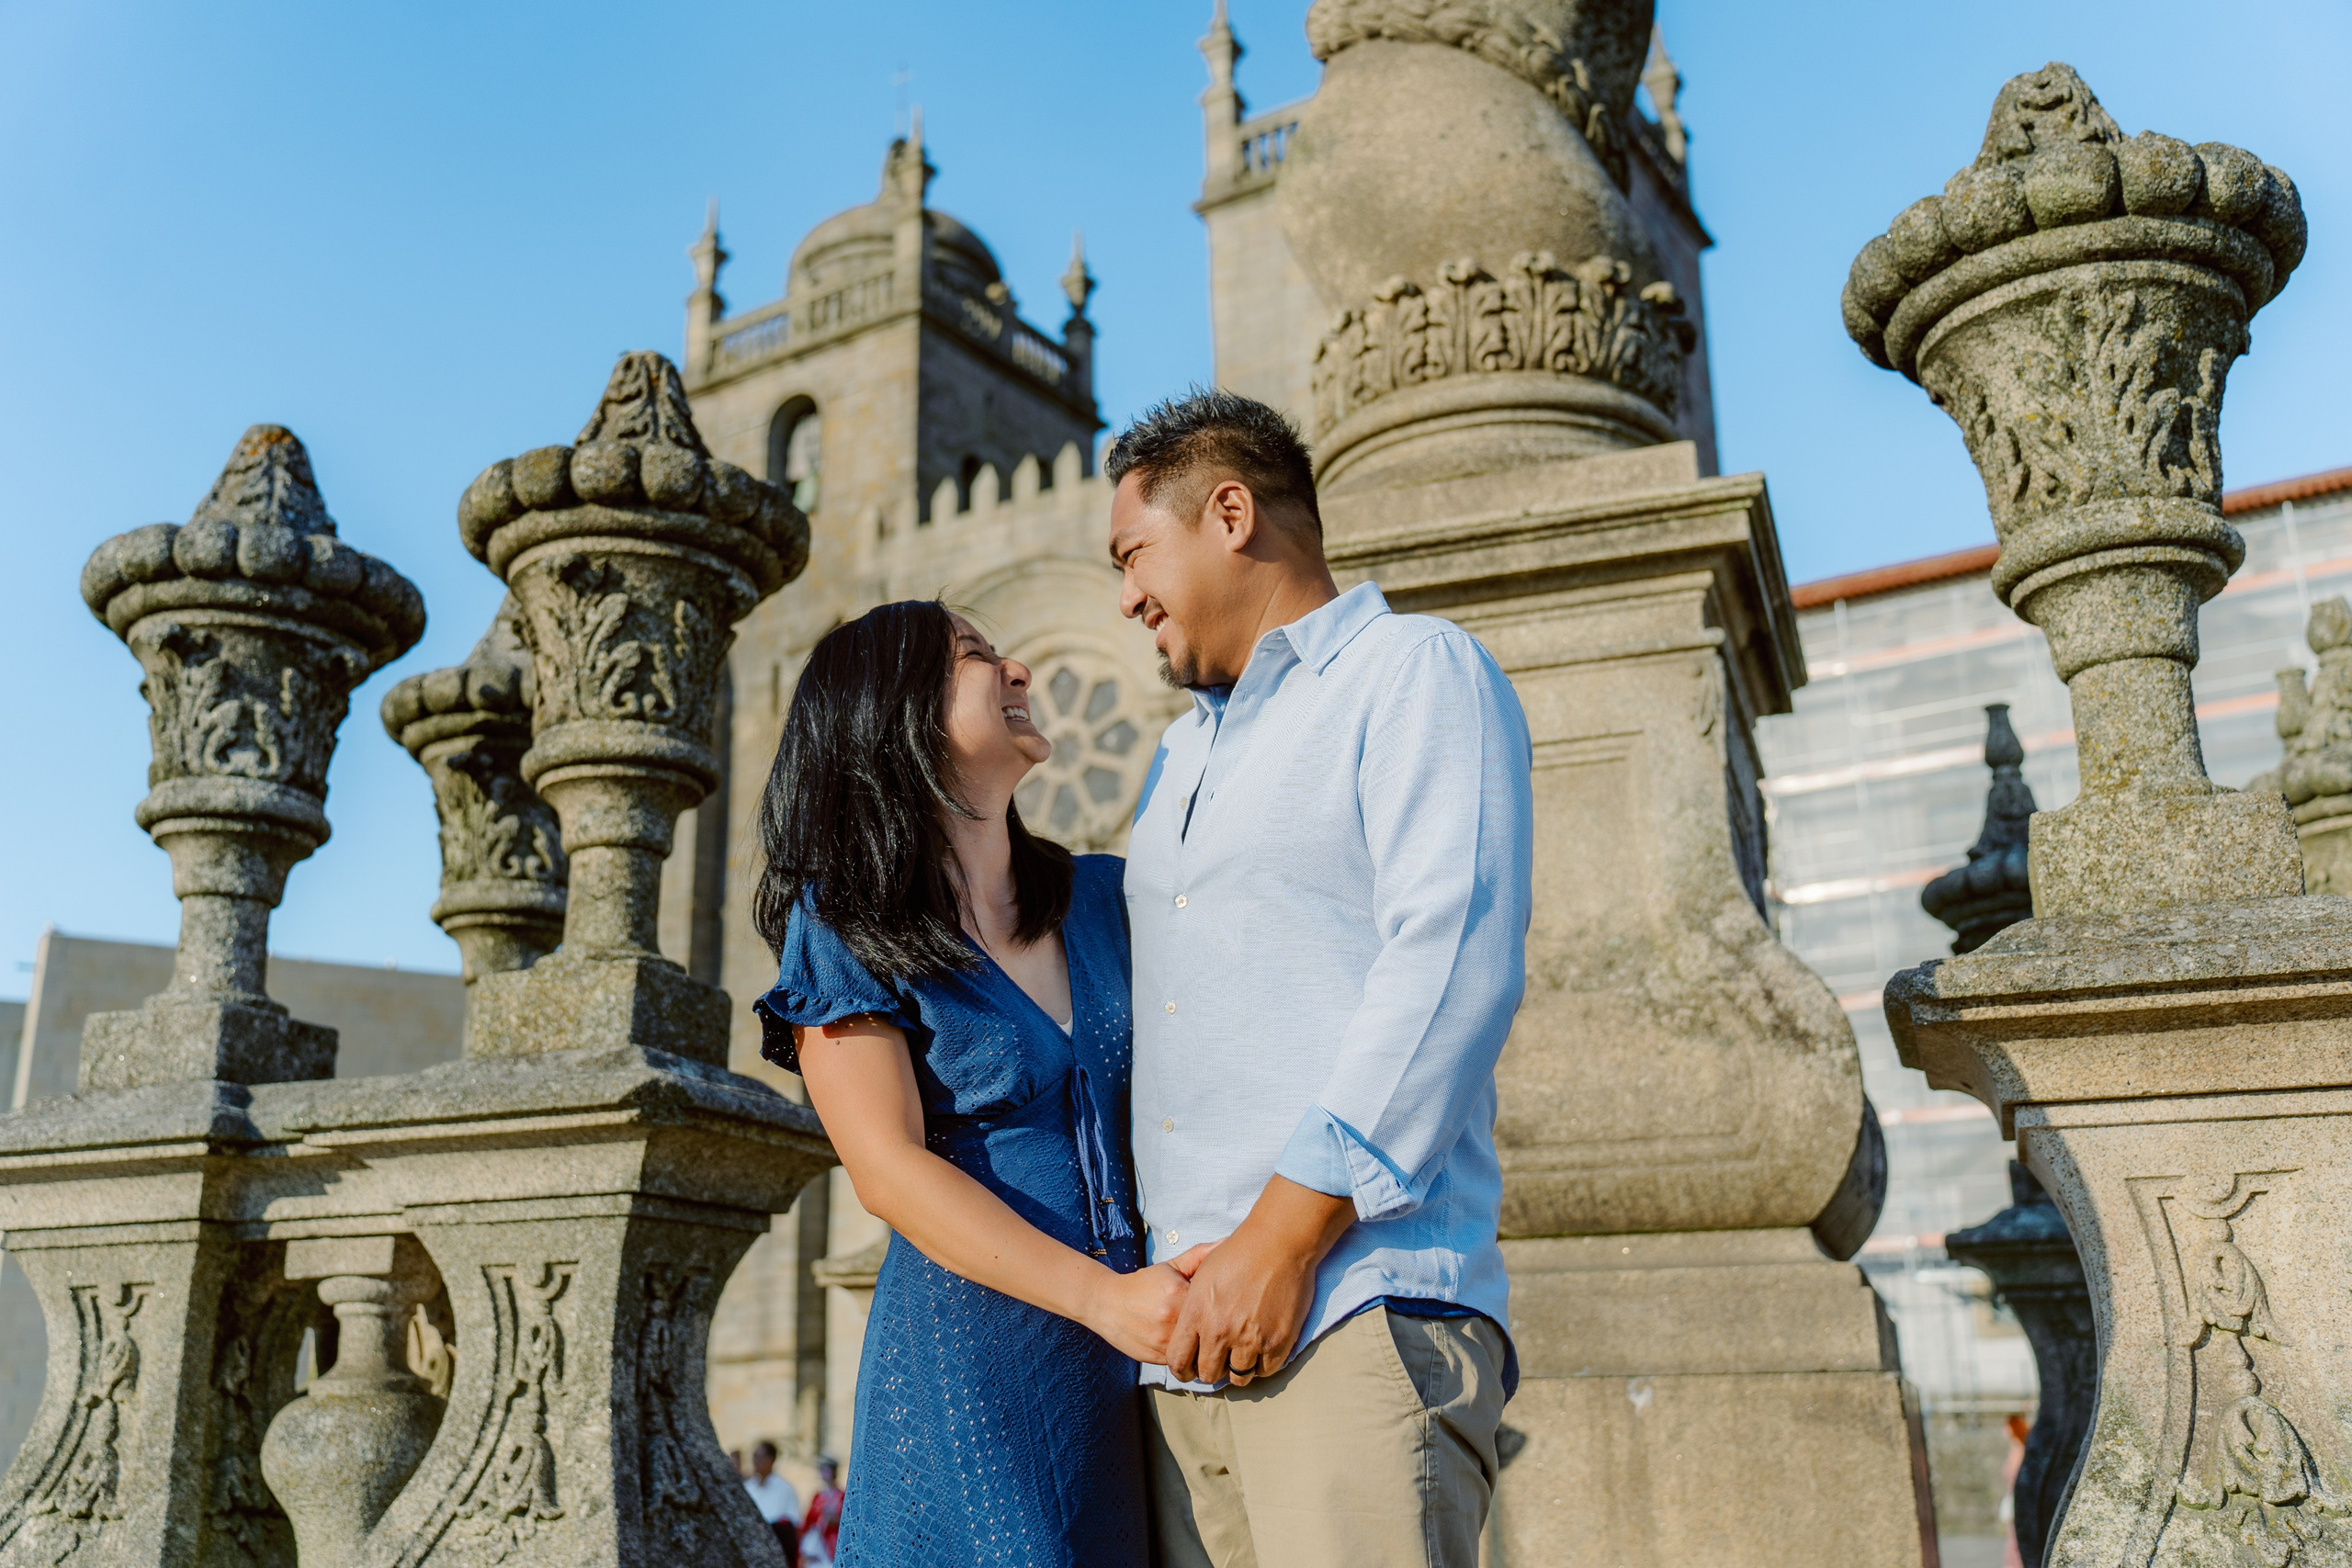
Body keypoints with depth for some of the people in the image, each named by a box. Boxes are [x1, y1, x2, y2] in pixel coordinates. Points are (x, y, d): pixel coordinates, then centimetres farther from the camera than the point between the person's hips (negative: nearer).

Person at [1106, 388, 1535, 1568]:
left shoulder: (1418, 672, 1)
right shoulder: (1183, 754, 26)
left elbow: (1453, 963, -13)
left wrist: (1284, 1232, -19)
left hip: (1357, 1312, -7)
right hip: (1187, 1336, 7)